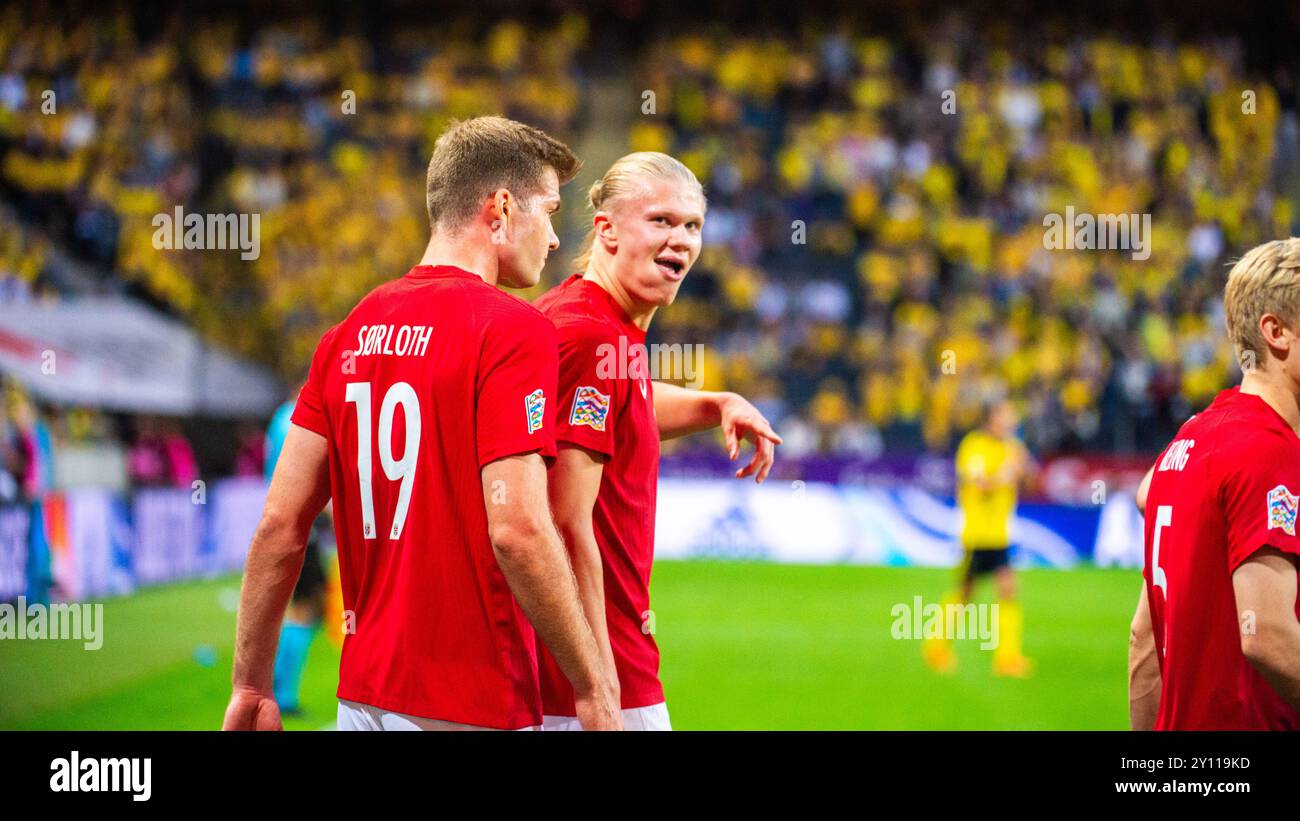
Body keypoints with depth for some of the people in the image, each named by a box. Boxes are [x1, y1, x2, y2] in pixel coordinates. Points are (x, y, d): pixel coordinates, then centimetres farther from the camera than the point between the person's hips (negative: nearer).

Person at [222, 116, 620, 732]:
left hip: (363, 696, 7)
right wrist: (592, 691, -13)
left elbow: (279, 524, 7)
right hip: (474, 704, -7)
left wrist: (252, 686, 12)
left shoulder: (350, 334, 9)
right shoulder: (514, 330, -11)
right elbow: (517, 530, -19)